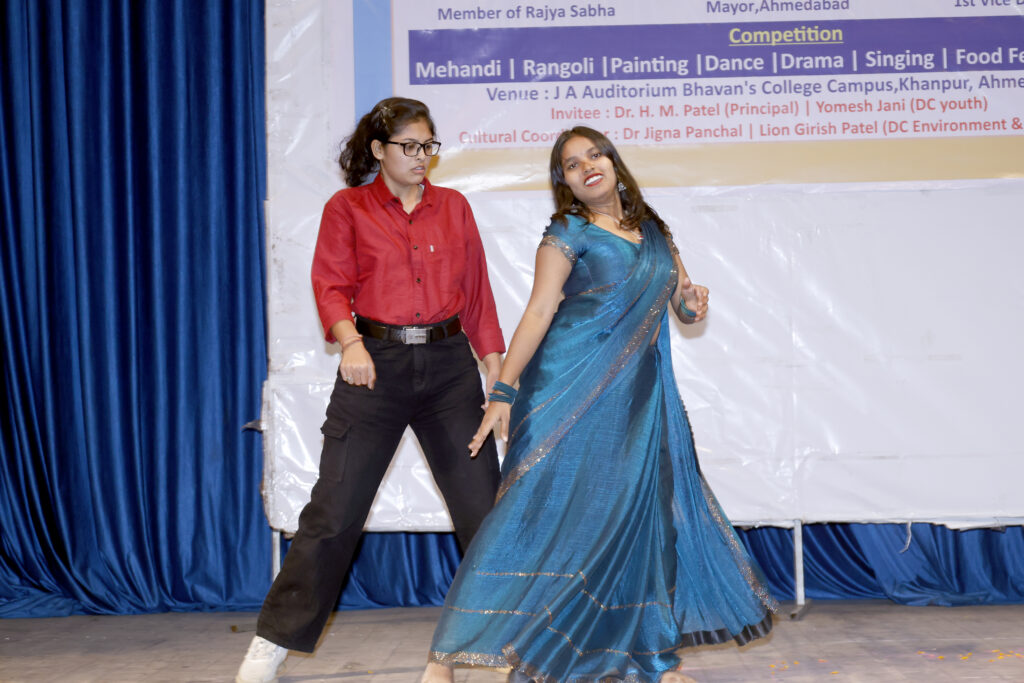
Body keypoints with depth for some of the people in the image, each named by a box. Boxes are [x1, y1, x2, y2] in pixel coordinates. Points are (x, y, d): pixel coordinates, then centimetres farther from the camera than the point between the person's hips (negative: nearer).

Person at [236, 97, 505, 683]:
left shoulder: (454, 207, 13)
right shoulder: (347, 208, 6)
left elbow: (478, 294, 13)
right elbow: (331, 286, -3)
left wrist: (498, 373, 7)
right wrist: (350, 340, -22)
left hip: (449, 364, 3)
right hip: (377, 366, -2)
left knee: (483, 503, 4)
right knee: (335, 507, -3)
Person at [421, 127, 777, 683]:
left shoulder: (652, 231, 14)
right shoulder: (569, 232, -3)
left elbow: (682, 305, 20)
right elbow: (538, 312, -11)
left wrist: (692, 302, -5)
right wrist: (503, 391, -18)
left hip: (639, 393, 6)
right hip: (570, 388, -6)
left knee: (647, 511, 7)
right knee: (540, 508, -10)